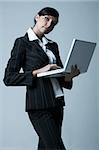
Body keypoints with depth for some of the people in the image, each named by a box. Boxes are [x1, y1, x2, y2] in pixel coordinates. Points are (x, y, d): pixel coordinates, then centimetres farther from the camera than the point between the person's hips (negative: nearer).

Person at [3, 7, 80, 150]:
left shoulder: (53, 45, 17)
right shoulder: (23, 43, -2)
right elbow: (9, 78, -8)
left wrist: (68, 76, -4)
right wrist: (37, 72, -18)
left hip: (56, 104, 7)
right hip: (39, 105, -7)